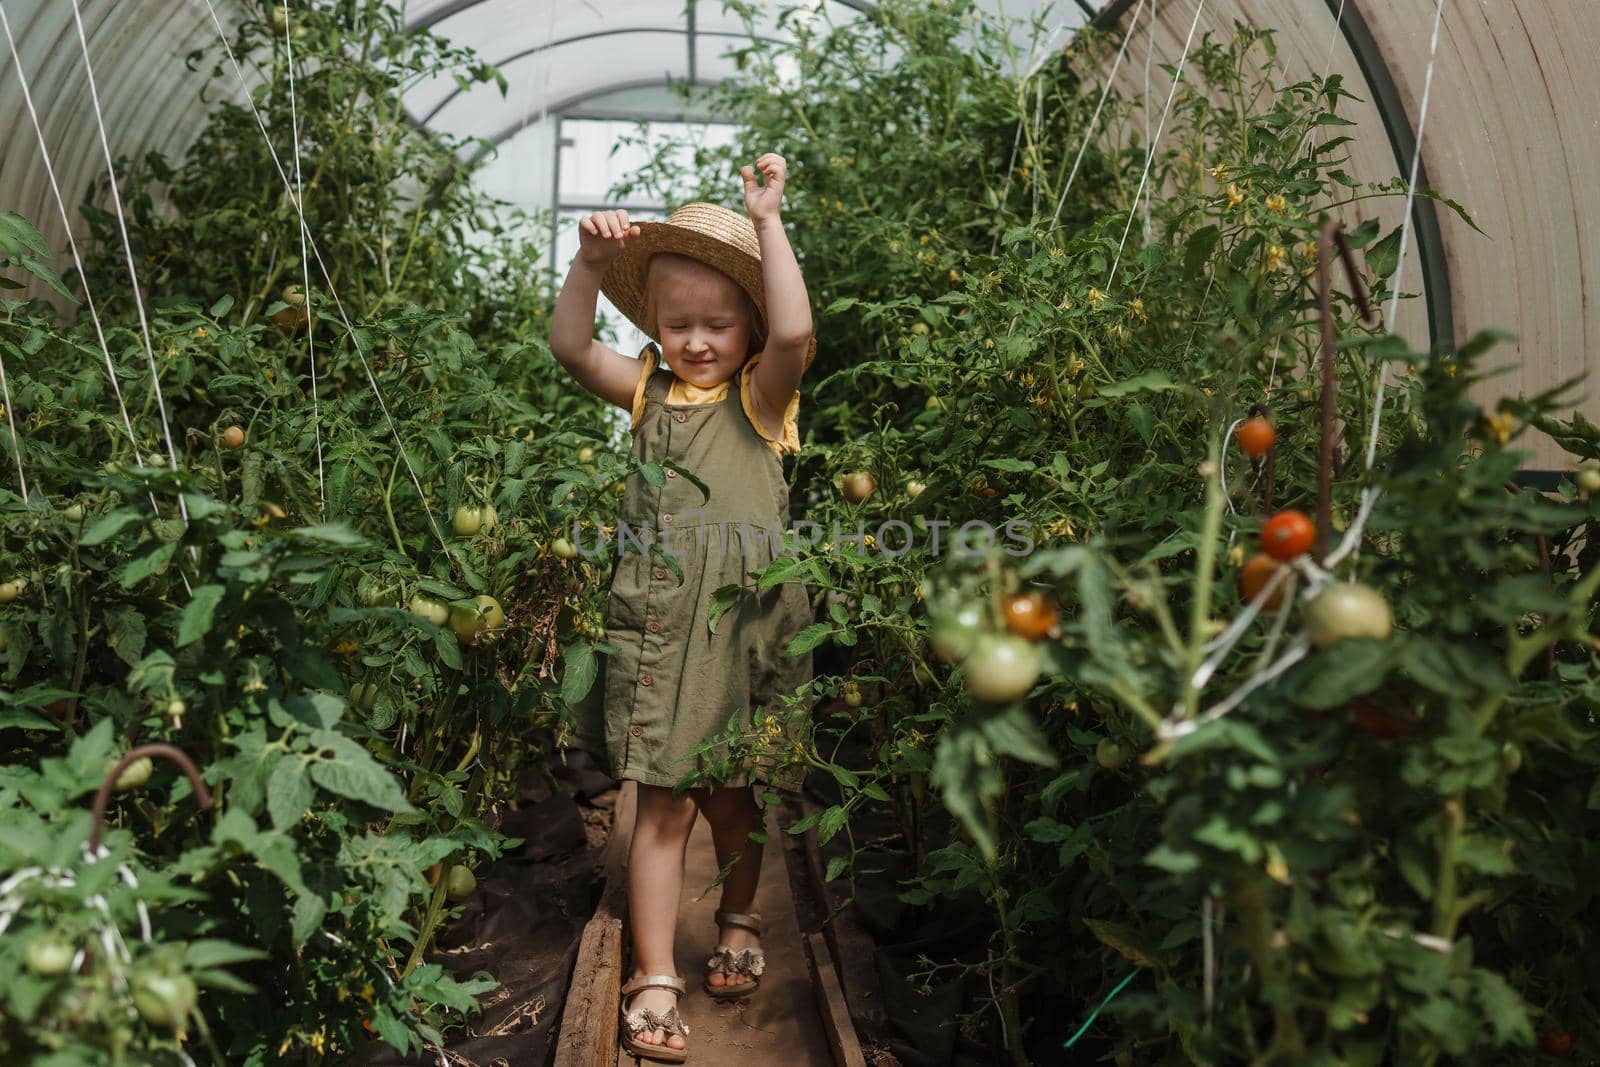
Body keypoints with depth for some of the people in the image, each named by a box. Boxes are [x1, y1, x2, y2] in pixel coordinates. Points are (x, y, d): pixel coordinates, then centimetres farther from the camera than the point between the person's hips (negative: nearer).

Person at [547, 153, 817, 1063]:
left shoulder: (762, 396, -1)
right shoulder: (650, 392, 8)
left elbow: (793, 332, -19)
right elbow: (572, 347, -2)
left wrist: (768, 222, -16)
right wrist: (591, 266, -13)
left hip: (747, 625, -1)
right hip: (657, 628, 1)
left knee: (732, 797, 14)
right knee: (662, 806, 3)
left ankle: (740, 923, 41)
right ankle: (655, 980, 12)